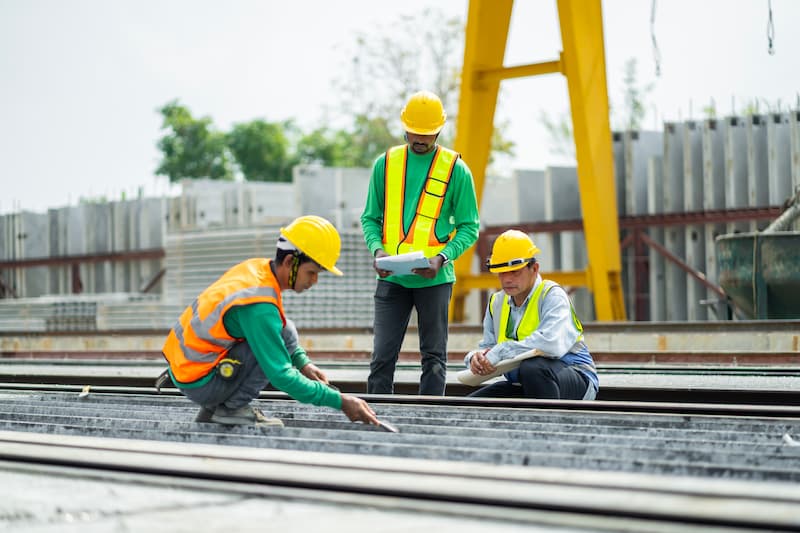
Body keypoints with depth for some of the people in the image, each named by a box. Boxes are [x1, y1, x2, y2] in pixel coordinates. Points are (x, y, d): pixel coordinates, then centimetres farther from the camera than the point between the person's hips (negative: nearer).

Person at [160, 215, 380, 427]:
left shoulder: (256, 266, 1)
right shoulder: (259, 306, -26)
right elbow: (281, 376, -26)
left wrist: (303, 363, 4)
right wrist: (340, 401, -22)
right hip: (198, 384, -9)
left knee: (284, 331, 8)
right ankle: (230, 408, -6)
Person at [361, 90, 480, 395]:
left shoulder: (456, 170, 1)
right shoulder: (385, 164, 8)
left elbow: (469, 227, 2)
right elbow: (370, 218, 11)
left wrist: (443, 257, -14)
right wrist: (377, 249, -9)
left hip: (434, 277, -1)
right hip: (391, 277, 2)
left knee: (434, 357, 5)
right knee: (383, 355, -2)